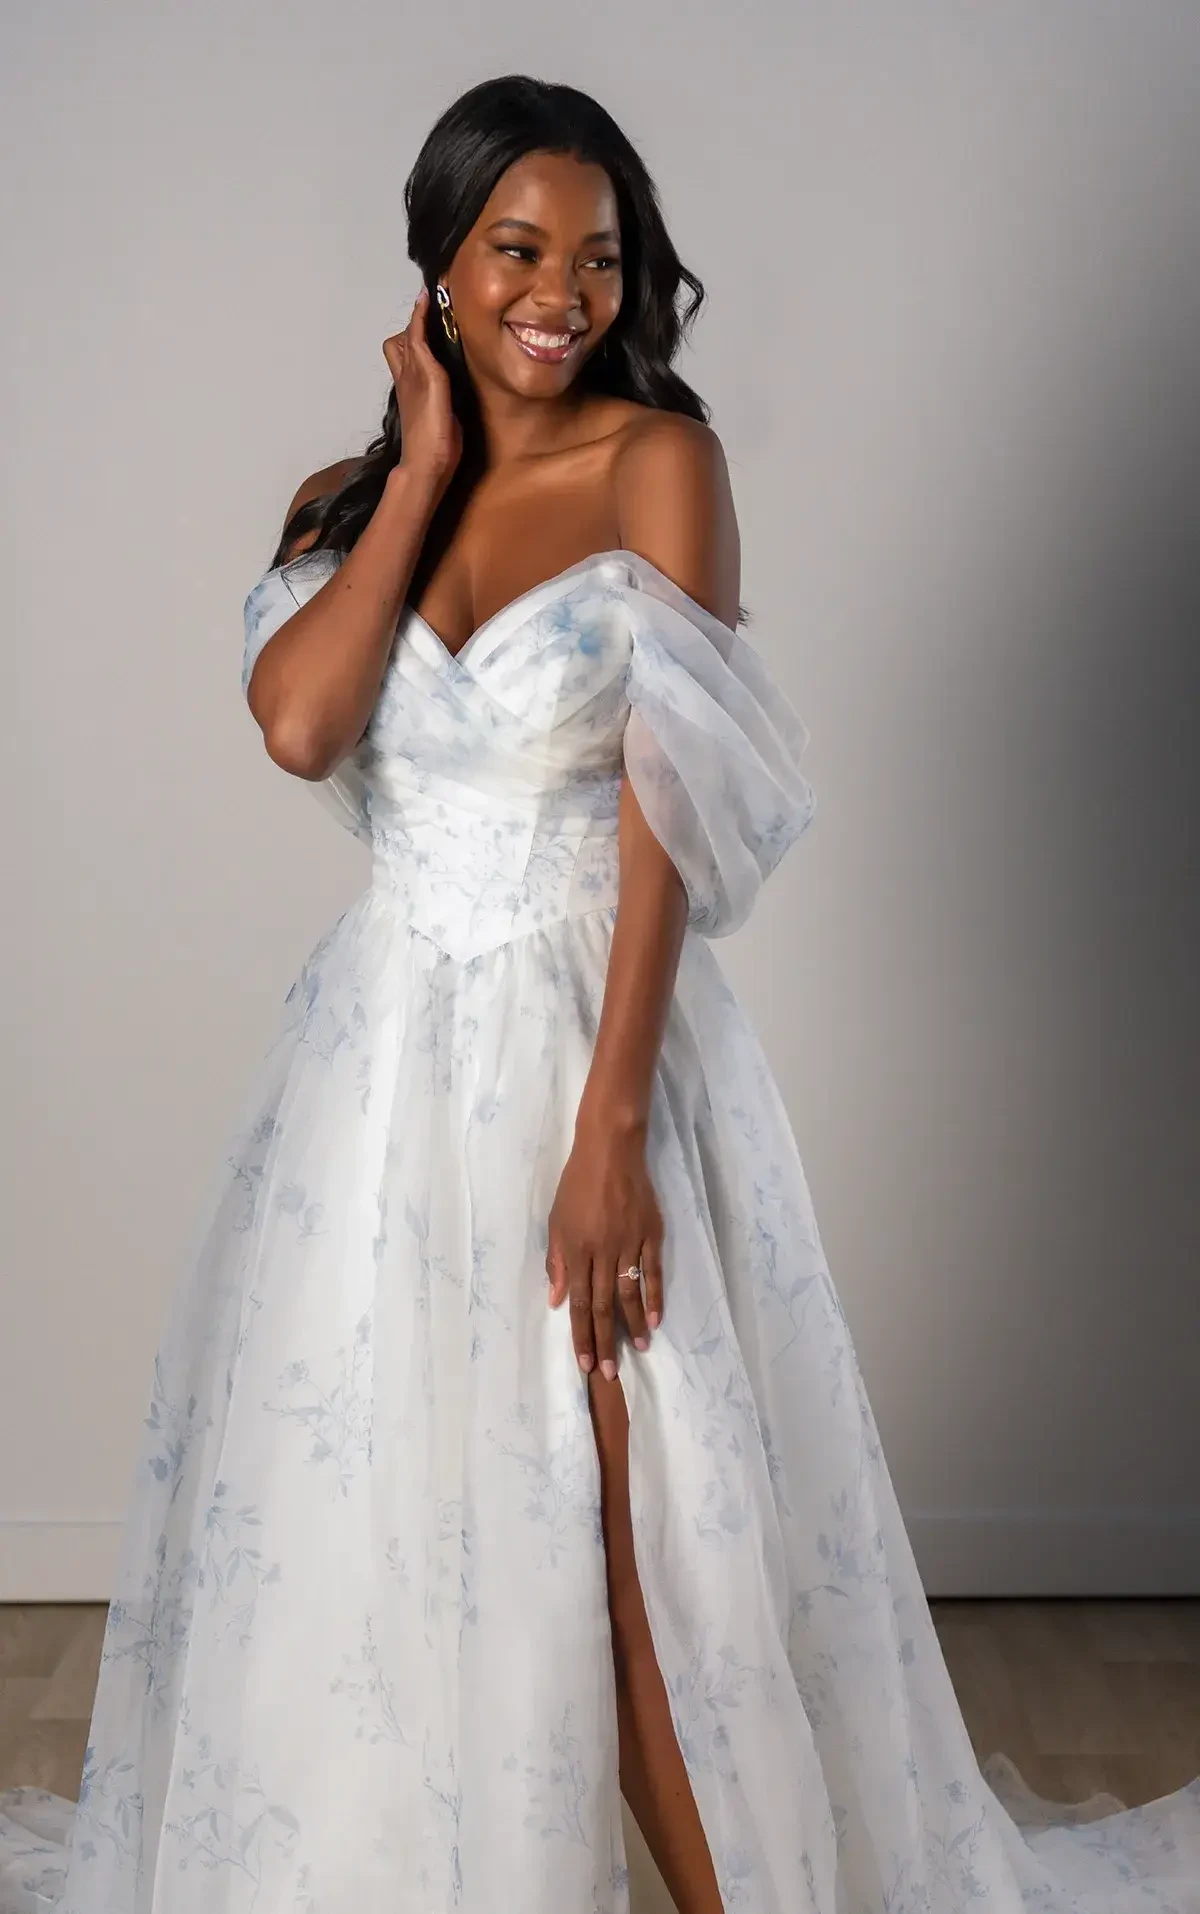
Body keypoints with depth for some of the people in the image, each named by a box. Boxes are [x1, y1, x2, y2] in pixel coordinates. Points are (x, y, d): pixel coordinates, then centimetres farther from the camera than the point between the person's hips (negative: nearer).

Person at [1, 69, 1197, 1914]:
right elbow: (298, 724, -11)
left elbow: (669, 808, -12)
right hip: (387, 1052, 4)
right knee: (365, 1520, 12)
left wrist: (612, 1129, -18)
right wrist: (425, 470, -5)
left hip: (593, 1039, -4)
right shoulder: (350, 498, 9)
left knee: (636, 1536, -2)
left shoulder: (658, 462, -4)